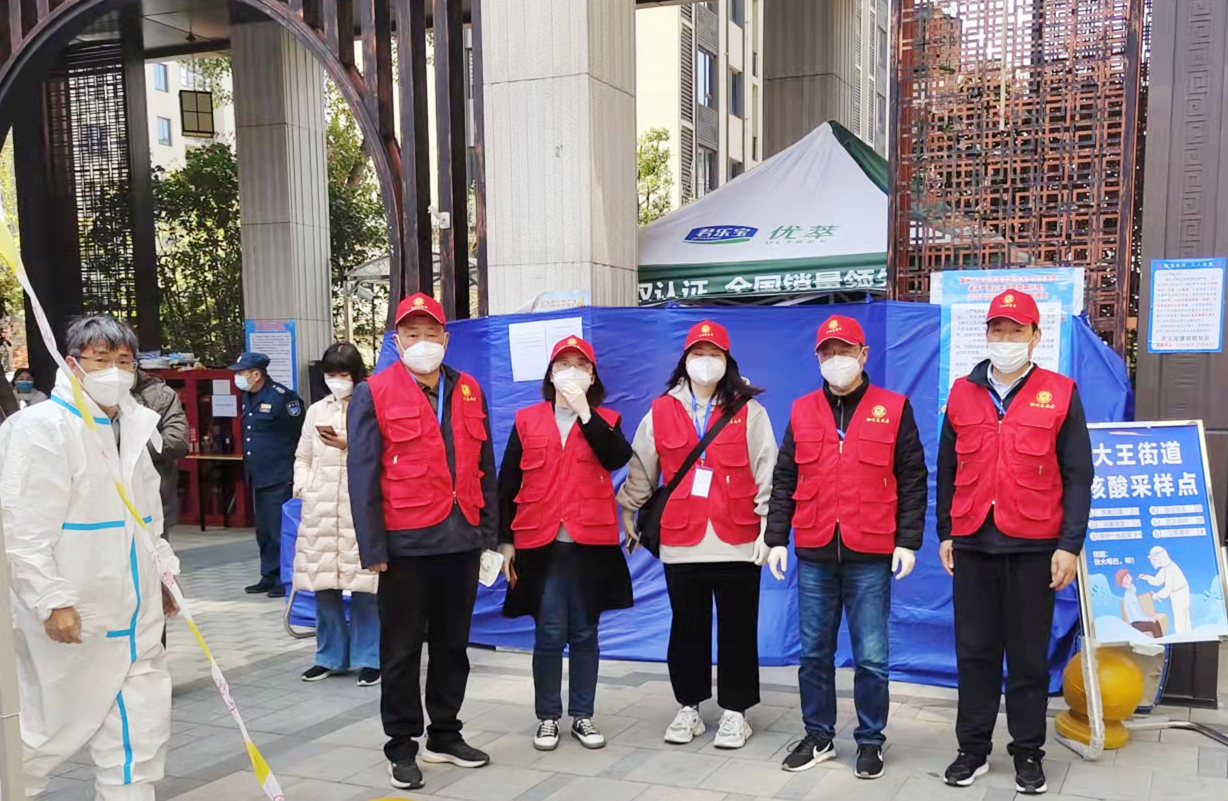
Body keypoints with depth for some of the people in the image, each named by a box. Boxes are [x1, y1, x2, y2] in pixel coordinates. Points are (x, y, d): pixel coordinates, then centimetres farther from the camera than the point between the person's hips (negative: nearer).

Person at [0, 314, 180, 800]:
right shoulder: (43, 426, -14)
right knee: (52, 727, 8)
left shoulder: (131, 426, 11)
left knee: (142, 729, 11)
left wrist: (163, 571, 16)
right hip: (72, 616, -7)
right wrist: (52, 601, -20)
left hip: (133, 613, 7)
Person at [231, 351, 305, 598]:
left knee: (280, 531, -5)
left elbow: (300, 434, -13)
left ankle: (286, 579, 3)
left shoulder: (281, 397, -13)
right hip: (258, 476, 9)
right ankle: (269, 577, 23)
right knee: (264, 531, 14)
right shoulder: (248, 398, 13)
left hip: (279, 478, -9)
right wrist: (248, 468, 20)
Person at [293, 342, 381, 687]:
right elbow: (303, 457, 19)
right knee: (323, 585, 8)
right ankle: (330, 656, 21)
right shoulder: (317, 410, 16)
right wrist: (302, 487, 4)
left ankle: (368, 658, 9)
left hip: (360, 507, -5)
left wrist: (349, 445, -12)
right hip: (320, 508, 5)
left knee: (363, 585, -3)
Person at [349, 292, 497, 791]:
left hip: (462, 539, 4)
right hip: (406, 543, -4)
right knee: (402, 649, 7)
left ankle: (445, 735, 29)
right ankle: (402, 745, 20)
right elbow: (363, 475, -7)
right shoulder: (374, 394, -3)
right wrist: (373, 548, -11)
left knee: (453, 643, 14)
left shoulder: (469, 391, 10)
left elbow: (485, 466, 13)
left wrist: (489, 533, 9)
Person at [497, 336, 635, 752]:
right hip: (541, 543, 0)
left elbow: (618, 458, -15)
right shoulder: (526, 421, 6)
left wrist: (584, 412, -14)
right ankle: (548, 718, 15)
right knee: (549, 635, 2)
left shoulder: (605, 421, 8)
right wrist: (505, 540, 2)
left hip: (591, 542, 1)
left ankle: (583, 716, 19)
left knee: (584, 634, 8)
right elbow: (507, 484, 6)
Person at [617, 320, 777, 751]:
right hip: (680, 542, 2)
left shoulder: (748, 411, 1)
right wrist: (628, 512, 14)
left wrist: (768, 525, -5)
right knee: (687, 627, 12)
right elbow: (640, 469, 13)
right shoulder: (661, 412, 5)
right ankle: (689, 707, 25)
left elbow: (766, 472, -1)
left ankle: (735, 711, 19)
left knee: (737, 629, 6)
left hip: (738, 542, -1)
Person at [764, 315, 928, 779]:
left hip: (870, 556, -2)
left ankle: (870, 742, 20)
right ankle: (818, 737, 25)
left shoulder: (894, 409, 1)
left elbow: (913, 481, 1)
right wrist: (776, 539, 4)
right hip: (813, 554, 3)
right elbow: (784, 480, 10)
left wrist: (908, 541, -4)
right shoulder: (801, 411, 8)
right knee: (814, 652, 10)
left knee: (871, 657, 5)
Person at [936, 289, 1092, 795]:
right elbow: (947, 471, 12)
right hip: (972, 544, 2)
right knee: (974, 650, 8)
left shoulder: (1060, 394, 0)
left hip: (1034, 547, -2)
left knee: (1028, 654, 7)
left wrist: (1070, 545, -7)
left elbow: (1077, 477, -2)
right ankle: (973, 749, 20)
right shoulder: (962, 393, 7)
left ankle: (1028, 753, 21)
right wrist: (946, 533, 9)